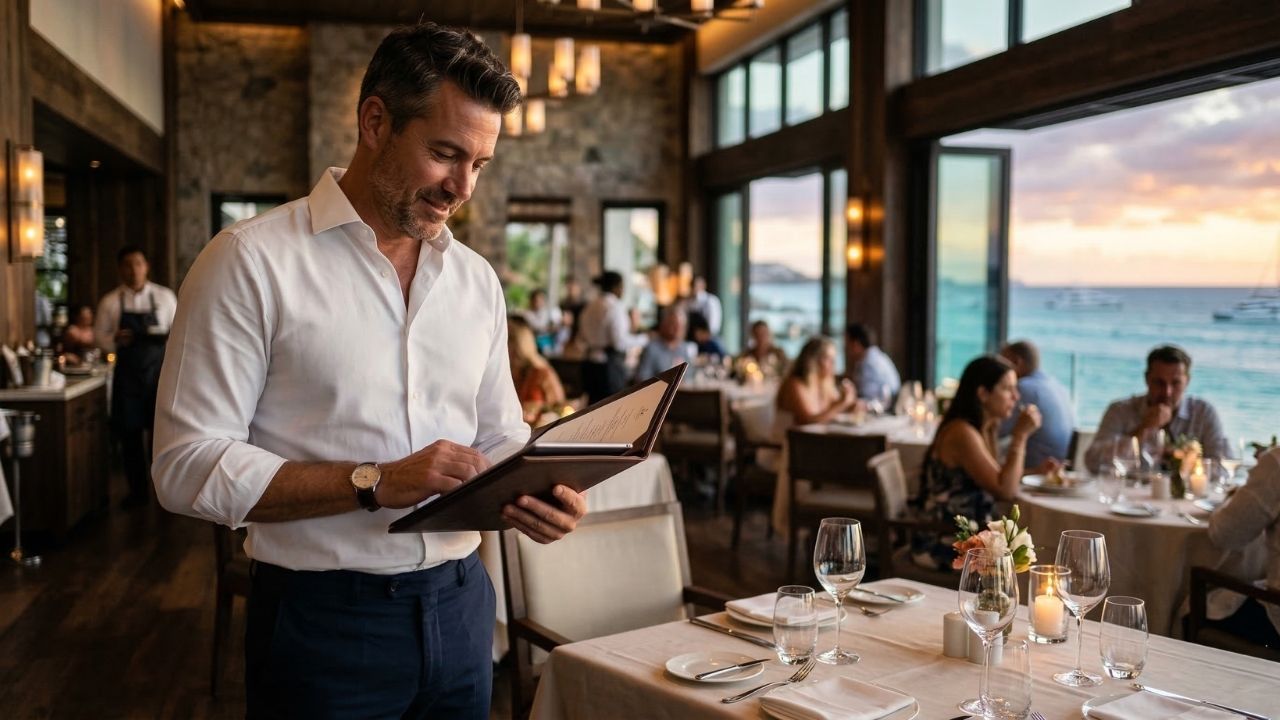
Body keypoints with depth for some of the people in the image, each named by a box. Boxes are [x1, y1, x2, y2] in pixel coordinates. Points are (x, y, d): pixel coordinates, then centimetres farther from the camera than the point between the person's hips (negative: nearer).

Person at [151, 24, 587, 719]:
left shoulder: (476, 278, 7)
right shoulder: (252, 261, -10)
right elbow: (188, 465, -14)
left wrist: (537, 494, -9)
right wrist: (377, 482, -23)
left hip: (461, 604, 5)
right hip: (325, 617, -5)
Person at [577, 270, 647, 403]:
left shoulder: (590, 306, 10)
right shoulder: (615, 307, -12)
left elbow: (582, 338, 17)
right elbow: (620, 341, -18)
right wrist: (644, 338, -6)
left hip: (591, 362, 8)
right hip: (611, 363, -8)